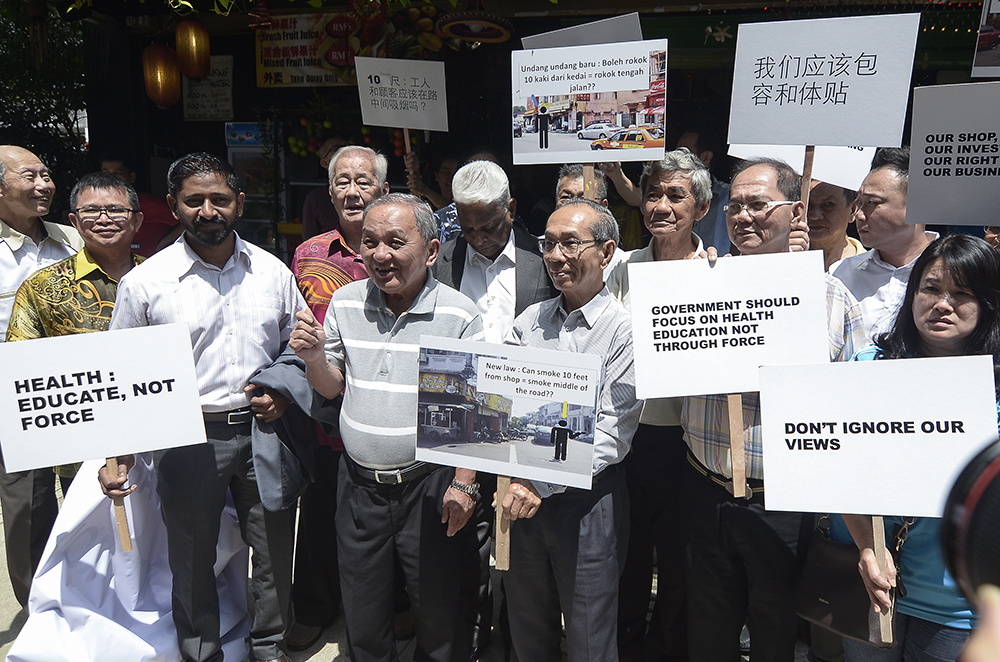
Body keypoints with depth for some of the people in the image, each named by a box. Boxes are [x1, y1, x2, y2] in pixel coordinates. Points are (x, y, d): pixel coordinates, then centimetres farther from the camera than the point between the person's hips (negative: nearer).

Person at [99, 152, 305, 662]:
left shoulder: (273, 272, 3)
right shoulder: (143, 283, -4)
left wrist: (284, 392, -4)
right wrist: (118, 456, -4)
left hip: (263, 431, 2)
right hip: (186, 440, -2)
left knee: (274, 550, 13)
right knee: (192, 558, 12)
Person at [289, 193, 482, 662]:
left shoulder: (459, 315, -11)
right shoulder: (345, 303, 1)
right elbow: (331, 389, 9)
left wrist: (464, 483, -10)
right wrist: (313, 357, -11)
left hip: (429, 485, -3)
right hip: (359, 482, 4)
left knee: (438, 613, 12)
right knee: (361, 618, 18)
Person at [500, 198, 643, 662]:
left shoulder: (624, 330, -10)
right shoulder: (529, 321, 6)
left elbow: (613, 433, -16)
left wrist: (543, 484, -20)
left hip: (587, 498, -4)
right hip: (522, 497, 5)